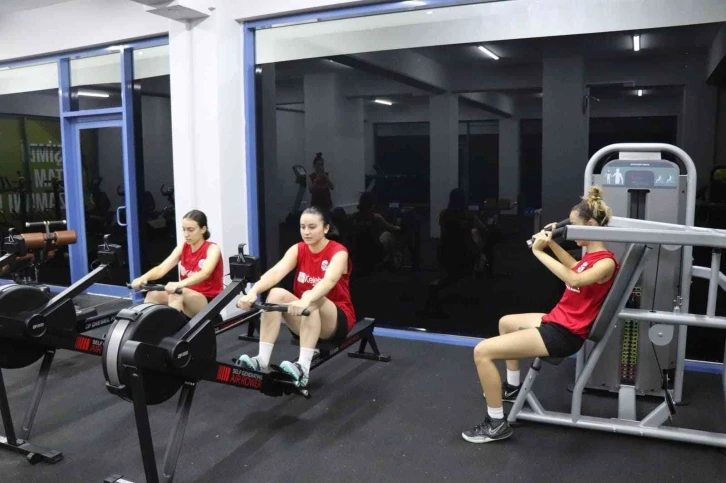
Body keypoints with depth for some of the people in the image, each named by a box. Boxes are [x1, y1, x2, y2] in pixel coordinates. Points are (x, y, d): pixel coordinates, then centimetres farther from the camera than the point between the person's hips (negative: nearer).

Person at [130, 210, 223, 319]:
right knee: (153, 295, -15)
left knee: (177, 294, -33)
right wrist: (144, 277, -28)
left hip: (210, 303, -6)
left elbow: (205, 273, -30)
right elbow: (162, 268, -6)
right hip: (188, 299, 6)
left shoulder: (212, 249, -10)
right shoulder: (183, 247, 7)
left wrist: (180, 284, -48)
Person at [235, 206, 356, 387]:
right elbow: (275, 272, -21)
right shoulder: (297, 250, -2)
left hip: (338, 320, -4)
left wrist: (306, 300, -56)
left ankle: (303, 368, -46)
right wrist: (253, 292, -40)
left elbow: (329, 280, -36)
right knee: (277, 293, -24)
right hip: (304, 318, 4)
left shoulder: (338, 252, -15)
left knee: (311, 299, -36)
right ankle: (262, 360, -29)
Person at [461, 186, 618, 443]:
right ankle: (513, 387, 42)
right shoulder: (592, 255, 9)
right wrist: (551, 242, 15)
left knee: (482, 351, -17)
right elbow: (574, 267, 30)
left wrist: (539, 251, -35)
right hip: (557, 322, 11)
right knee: (506, 322, 34)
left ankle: (497, 424, -6)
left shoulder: (606, 262, -20)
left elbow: (575, 280, -39)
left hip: (564, 335, -11)